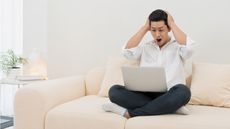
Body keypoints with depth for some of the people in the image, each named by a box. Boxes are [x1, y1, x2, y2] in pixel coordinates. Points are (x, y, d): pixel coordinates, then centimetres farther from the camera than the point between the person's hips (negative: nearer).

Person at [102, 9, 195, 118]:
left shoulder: (178, 46, 12)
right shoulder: (145, 48, 20)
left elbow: (188, 47, -12)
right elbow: (128, 52, 1)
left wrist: (172, 23, 0)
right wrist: (145, 27, 7)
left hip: (168, 96, -2)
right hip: (145, 95, 3)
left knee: (183, 91, -37)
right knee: (114, 90, -25)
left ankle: (129, 113, -32)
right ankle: (171, 107, -27)